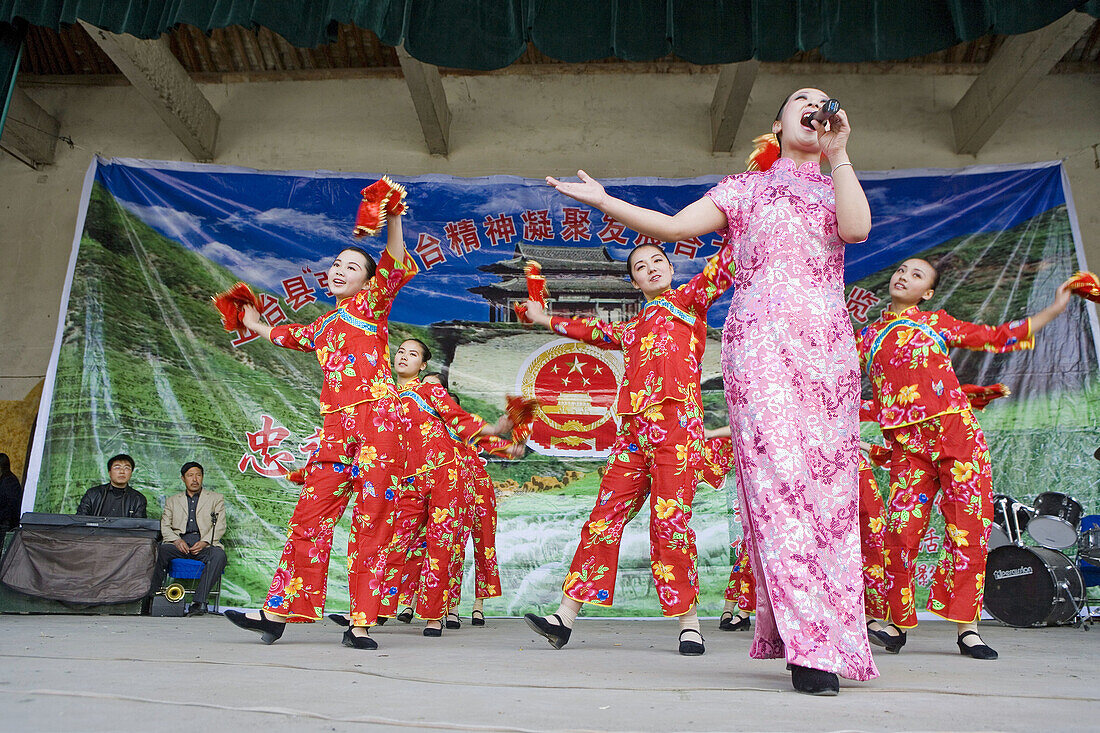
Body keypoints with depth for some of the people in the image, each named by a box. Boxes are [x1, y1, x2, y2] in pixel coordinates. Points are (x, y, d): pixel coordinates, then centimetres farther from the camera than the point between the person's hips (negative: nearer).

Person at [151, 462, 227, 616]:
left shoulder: (216, 498, 19)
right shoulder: (172, 500, 25)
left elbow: (220, 526, 7)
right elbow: (164, 525, 12)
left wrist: (204, 542, -12)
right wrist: (176, 540, -10)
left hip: (205, 544, -1)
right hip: (179, 544, 2)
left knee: (218, 554, -35)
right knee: (160, 550, -32)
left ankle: (198, 602, -39)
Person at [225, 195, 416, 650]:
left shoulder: (370, 305, 8)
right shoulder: (322, 326, 25)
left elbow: (395, 268, -11)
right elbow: (286, 335, 47)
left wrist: (394, 218, -24)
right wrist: (256, 324, 63)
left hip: (378, 421, -6)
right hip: (336, 429, 6)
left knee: (371, 521, -5)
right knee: (310, 516, 5)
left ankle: (360, 624, 0)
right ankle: (277, 614, 13)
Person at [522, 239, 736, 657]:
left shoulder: (687, 300, 14)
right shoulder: (632, 328, 28)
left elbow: (722, 268, 1)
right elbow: (596, 331, 42)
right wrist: (547, 320, 50)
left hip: (676, 422, -5)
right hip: (634, 429, 5)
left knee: (670, 520, -11)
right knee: (605, 514, 1)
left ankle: (689, 622, 3)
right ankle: (565, 616, 3)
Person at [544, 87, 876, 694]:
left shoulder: (836, 190, 24)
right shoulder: (745, 189, 19)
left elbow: (857, 228, 0)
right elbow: (673, 225, 7)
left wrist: (837, 153, 4)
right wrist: (603, 201, -1)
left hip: (828, 350, 3)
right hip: (761, 347, -3)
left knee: (829, 487, -2)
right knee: (779, 481, -17)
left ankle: (822, 638, 8)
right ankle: (810, 646, -16)